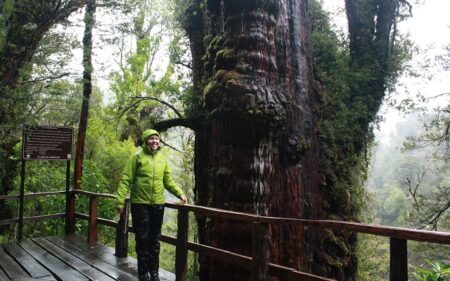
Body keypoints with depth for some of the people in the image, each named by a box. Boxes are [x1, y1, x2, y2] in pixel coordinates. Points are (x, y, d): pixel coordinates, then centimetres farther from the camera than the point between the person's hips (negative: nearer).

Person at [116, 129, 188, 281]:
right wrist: (120, 200, -14)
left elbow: (168, 180, 12)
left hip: (158, 204, 4)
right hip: (140, 204, -4)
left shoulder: (162, 159, 9)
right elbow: (126, 180, -7)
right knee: (143, 239, 4)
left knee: (155, 240, 13)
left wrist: (180, 194, 0)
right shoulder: (137, 157, -5)